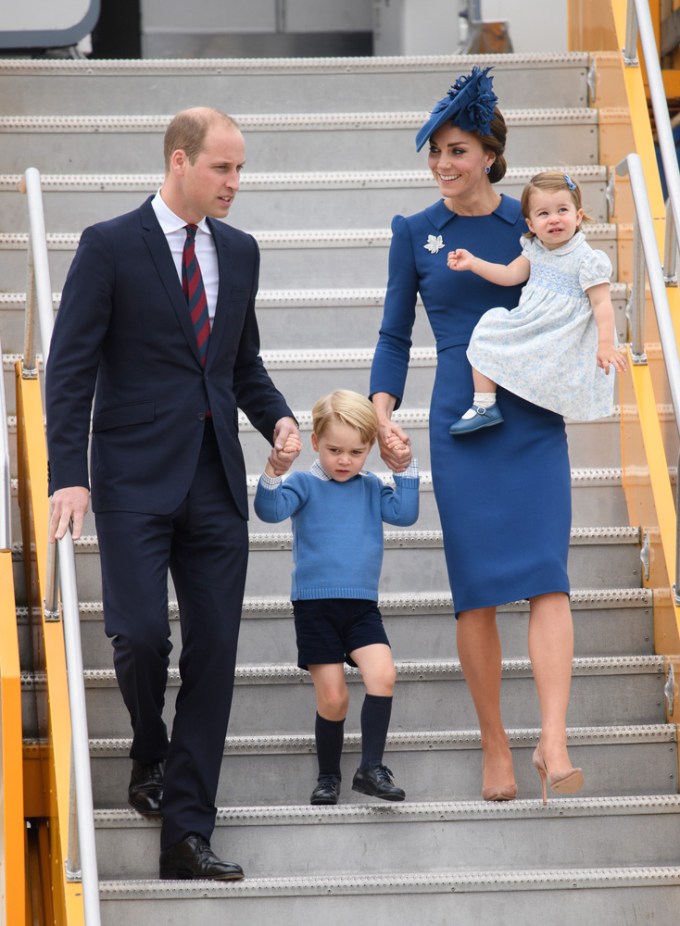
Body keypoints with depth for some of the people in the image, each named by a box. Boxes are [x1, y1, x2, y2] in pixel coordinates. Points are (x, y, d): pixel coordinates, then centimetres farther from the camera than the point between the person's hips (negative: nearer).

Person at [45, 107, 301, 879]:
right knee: (141, 635, -14)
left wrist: (278, 418, 3)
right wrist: (68, 475, -15)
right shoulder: (110, 247, -4)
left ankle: (186, 835, 6)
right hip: (136, 480, -5)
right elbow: (70, 368, -7)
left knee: (213, 656, 1)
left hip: (215, 482, 5)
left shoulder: (239, 251, 13)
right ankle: (149, 755, 20)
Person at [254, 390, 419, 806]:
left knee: (382, 675, -20)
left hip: (362, 605, 3)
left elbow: (404, 513, 5)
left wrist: (406, 469, 0)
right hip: (315, 605, -3)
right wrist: (272, 474, -33)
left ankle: (372, 768, -13)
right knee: (332, 697, -3)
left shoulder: (371, 487, 12)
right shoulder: (305, 485, -1)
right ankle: (328, 776, 16)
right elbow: (271, 510, -16)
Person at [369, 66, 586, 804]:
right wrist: (382, 411, -4)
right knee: (477, 590, -1)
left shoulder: (531, 222, 6)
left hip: (535, 421, 0)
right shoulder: (415, 234, 6)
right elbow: (395, 336, 9)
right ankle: (494, 747, 10)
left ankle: (553, 742, -20)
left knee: (546, 574, -13)